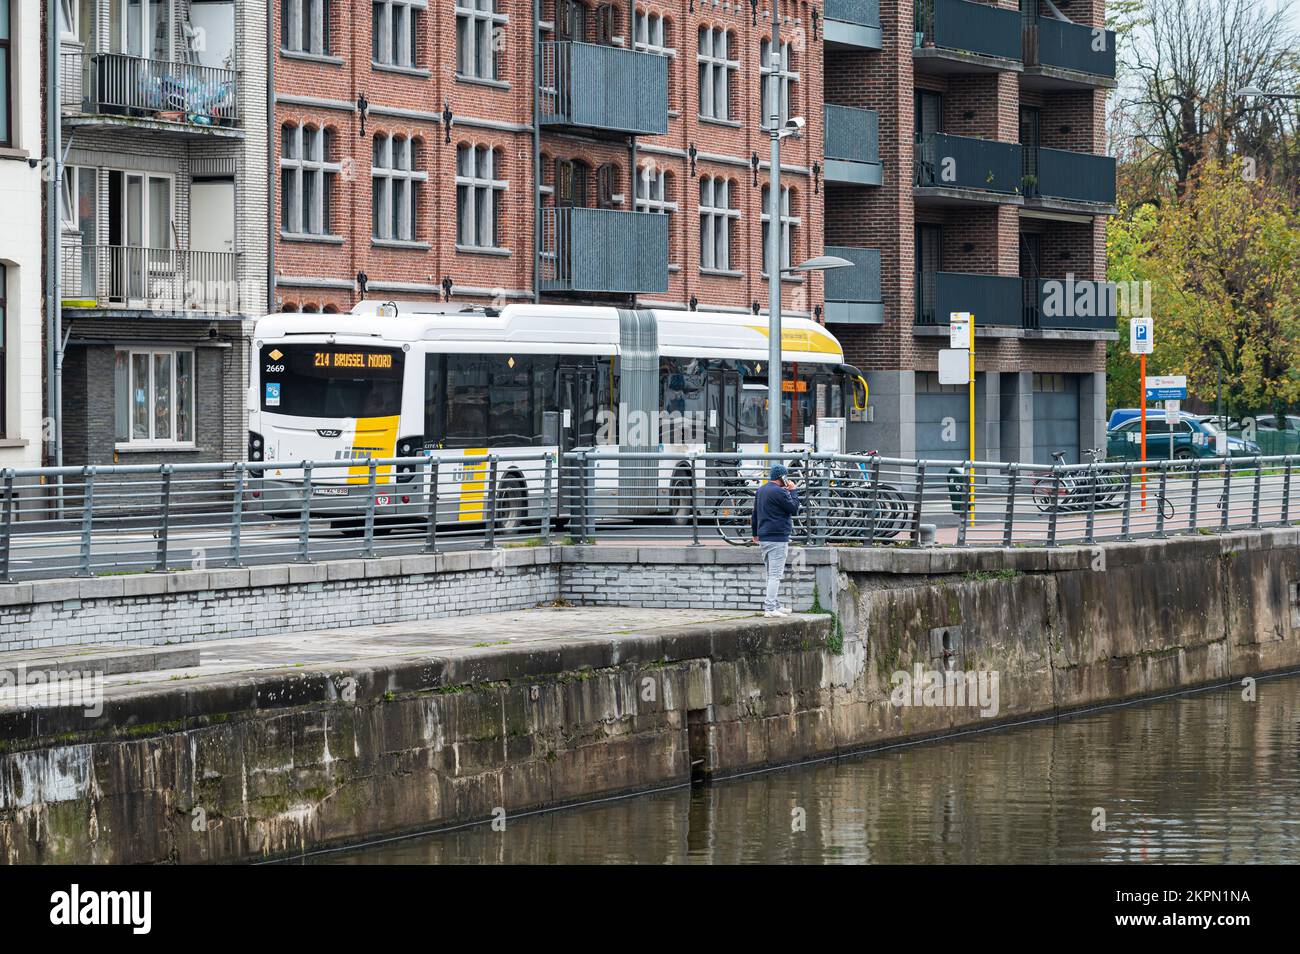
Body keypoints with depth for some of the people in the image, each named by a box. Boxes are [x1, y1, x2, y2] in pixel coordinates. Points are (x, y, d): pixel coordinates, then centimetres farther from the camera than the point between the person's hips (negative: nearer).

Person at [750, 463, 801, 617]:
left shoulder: (761, 490, 14)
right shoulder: (780, 492, -15)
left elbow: (755, 513, 21)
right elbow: (794, 509, -10)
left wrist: (755, 533, 30)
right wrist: (793, 491, 0)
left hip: (763, 539, 9)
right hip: (777, 538, -9)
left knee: (772, 574, 18)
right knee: (775, 575, -8)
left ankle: (774, 605, 23)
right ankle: (770, 608, -11)